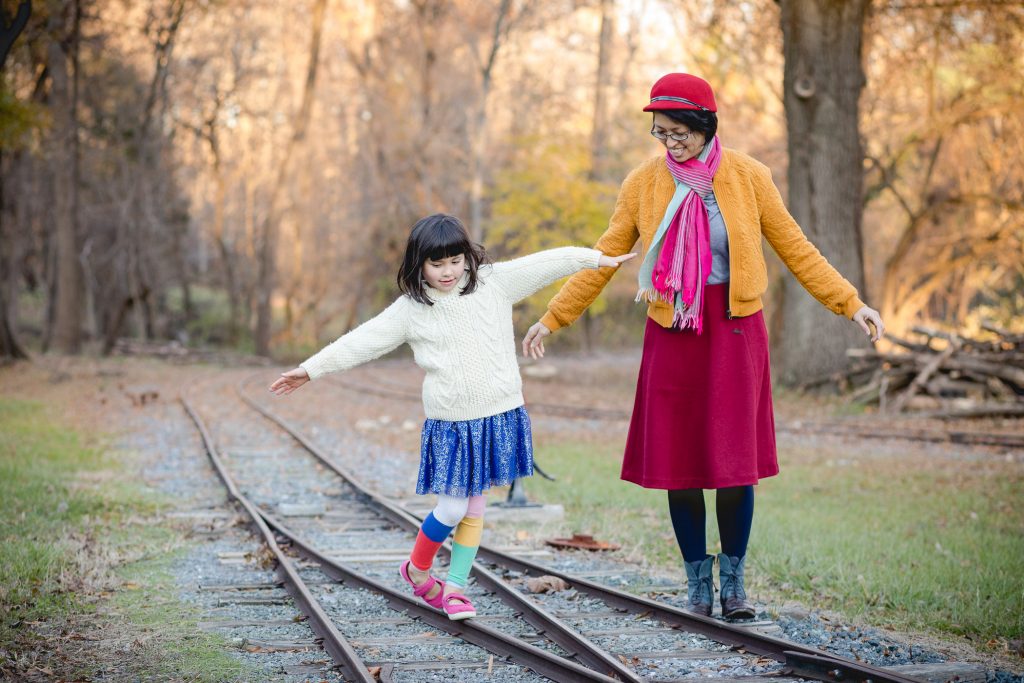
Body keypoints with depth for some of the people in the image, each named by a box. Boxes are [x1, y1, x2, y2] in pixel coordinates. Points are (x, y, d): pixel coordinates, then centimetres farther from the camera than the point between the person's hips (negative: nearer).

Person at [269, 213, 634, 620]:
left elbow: (544, 265, 6)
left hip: (499, 417, 2)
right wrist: (310, 370, 0)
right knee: (452, 508, -5)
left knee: (474, 509, 6)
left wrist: (598, 259, 8)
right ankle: (417, 569, 21)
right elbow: (362, 342, 1)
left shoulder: (494, 283, 2)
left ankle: (455, 587, 16)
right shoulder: (410, 309, -1)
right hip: (450, 424, -2)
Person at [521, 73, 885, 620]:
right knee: (678, 457, 0)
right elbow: (604, 258, 8)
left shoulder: (747, 176, 0)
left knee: (735, 455, -3)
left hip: (734, 328, -1)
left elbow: (794, 248, 6)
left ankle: (733, 577, 13)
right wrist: (552, 318, 6)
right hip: (672, 330, 1)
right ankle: (697, 578, 15)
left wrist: (849, 303, 1)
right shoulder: (644, 182, 2)